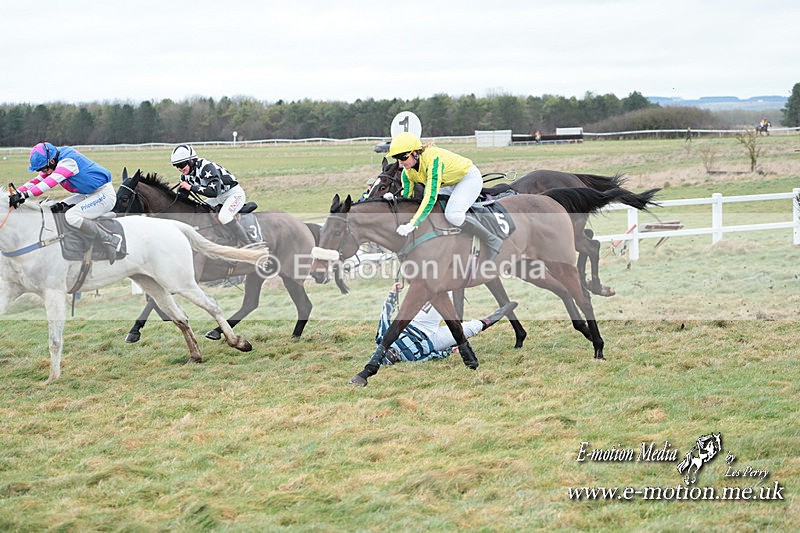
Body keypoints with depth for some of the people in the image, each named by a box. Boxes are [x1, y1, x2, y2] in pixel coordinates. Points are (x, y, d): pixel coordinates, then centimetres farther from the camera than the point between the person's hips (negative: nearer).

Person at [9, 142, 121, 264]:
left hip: (105, 194, -11)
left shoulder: (68, 162, -23)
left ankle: (111, 240, -20)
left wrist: (25, 195, -40)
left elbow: (50, 182, -33)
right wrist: (18, 192, -9)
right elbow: (38, 180, 6)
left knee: (71, 216, -24)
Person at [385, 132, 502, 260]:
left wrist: (413, 224, -47)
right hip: (450, 184, 9)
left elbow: (431, 196, -42)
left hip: (469, 177, -9)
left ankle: (492, 241, -15)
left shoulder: (432, 159, -35)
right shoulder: (407, 173, -10)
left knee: (453, 215, -30)